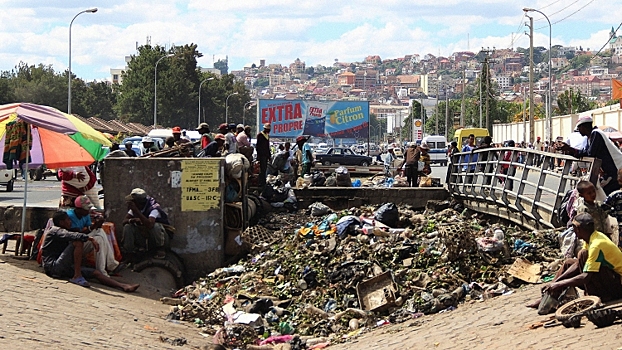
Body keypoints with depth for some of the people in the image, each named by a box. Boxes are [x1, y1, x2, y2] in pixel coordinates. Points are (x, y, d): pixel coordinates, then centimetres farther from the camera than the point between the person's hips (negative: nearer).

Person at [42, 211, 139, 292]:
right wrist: (90, 238, -33)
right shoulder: (55, 231, -6)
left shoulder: (61, 232, 27)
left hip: (63, 268, 9)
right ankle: (77, 276, -26)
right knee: (78, 242, -24)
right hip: (53, 266, -9)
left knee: (95, 273, -4)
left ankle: (122, 286, -14)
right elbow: (72, 236, -25)